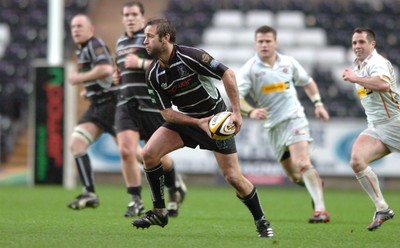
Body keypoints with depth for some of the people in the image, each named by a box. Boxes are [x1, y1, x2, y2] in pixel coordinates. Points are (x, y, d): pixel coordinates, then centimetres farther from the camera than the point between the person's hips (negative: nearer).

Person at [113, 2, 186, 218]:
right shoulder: (121, 42, 18)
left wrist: (141, 63, -21)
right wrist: (118, 76, 13)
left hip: (151, 105, -5)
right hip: (126, 105, 5)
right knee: (126, 151, -14)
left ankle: (175, 186, 35)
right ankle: (136, 201, -5)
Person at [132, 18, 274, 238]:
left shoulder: (190, 56, -25)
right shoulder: (153, 74, -9)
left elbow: (228, 74, -19)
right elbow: (166, 112, -6)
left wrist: (236, 112, -22)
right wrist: (198, 123, -20)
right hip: (184, 119, 5)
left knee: (233, 177, -8)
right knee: (148, 154, -15)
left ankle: (261, 221, 13)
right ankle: (159, 212, -1)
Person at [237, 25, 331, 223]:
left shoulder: (288, 62, 3)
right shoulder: (249, 69, -5)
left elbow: (307, 82, 20)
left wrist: (318, 104, 9)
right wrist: (251, 112, -33)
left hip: (294, 118, -2)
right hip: (272, 125, 2)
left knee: (302, 164, -22)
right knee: (294, 177, 9)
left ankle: (320, 210, -25)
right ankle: (315, 185, 42)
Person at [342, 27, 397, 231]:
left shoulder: (377, 62, -15)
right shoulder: (357, 65, 14)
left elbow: (384, 84, -36)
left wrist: (355, 79, -29)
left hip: (394, 123, -8)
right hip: (375, 128, 8)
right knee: (356, 161, -16)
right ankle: (382, 209, -12)